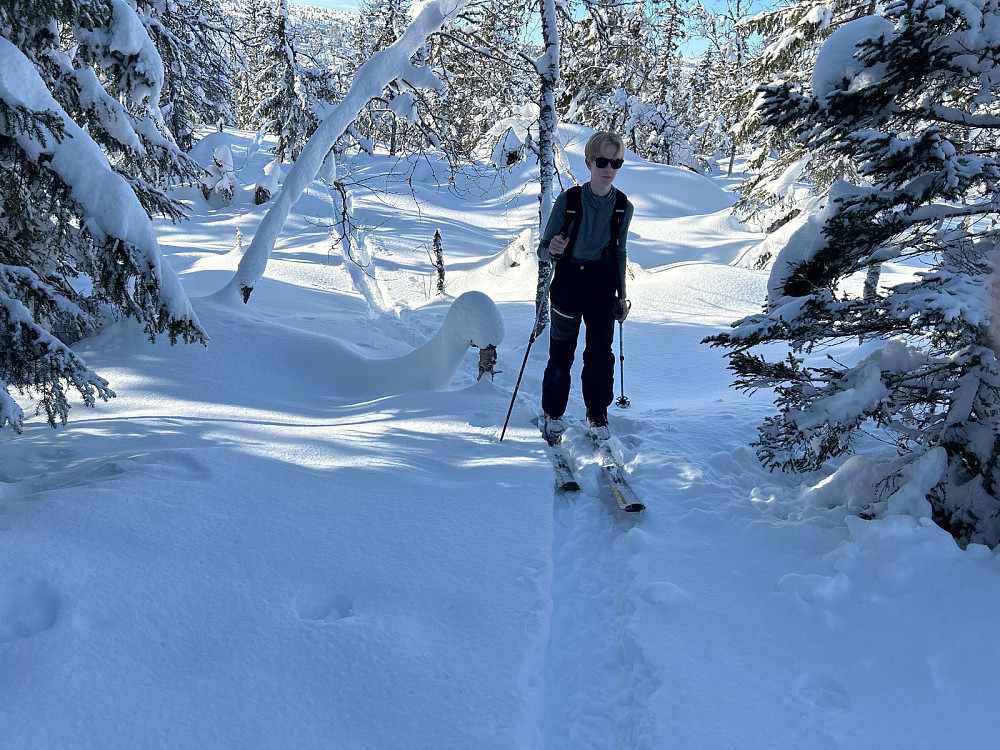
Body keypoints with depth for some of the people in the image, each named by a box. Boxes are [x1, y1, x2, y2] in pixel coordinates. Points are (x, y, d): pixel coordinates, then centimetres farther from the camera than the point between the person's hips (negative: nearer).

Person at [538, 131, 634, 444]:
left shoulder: (623, 206, -2)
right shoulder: (568, 200, -13)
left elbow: (619, 252, 12)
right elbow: (544, 248, -8)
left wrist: (621, 295, 13)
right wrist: (552, 250, -33)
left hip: (603, 283, 2)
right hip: (568, 280, -2)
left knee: (601, 351, 5)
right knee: (561, 351, 5)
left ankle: (598, 415, 23)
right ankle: (552, 413, 24)